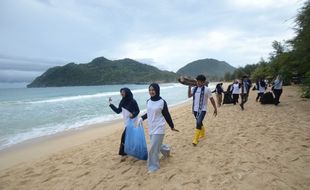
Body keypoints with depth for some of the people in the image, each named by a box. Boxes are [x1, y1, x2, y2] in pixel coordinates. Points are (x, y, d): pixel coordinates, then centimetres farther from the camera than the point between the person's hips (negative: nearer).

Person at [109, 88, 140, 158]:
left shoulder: (132, 101, -14)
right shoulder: (123, 102, 5)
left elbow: (137, 111, -9)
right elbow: (118, 111, 11)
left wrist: (133, 114, -29)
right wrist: (111, 104, 12)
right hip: (126, 122, 6)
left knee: (125, 136, -7)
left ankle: (123, 151, 10)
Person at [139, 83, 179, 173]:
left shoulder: (162, 102, -14)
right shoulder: (148, 101, 2)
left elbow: (167, 115, -6)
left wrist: (172, 126, 1)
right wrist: (141, 118, 3)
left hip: (159, 128, -6)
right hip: (151, 128, 6)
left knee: (153, 148, -5)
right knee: (157, 145, 20)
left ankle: (153, 166, 14)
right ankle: (166, 150, 51)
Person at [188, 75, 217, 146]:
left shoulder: (207, 89, -8)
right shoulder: (194, 88, 5)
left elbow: (212, 99, -3)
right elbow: (189, 95, -8)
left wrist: (215, 109, 0)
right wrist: (189, 87, -11)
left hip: (202, 110, -5)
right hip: (195, 109, 5)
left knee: (198, 123, -18)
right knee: (199, 123, 21)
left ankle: (195, 140, -10)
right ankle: (202, 134, 45)